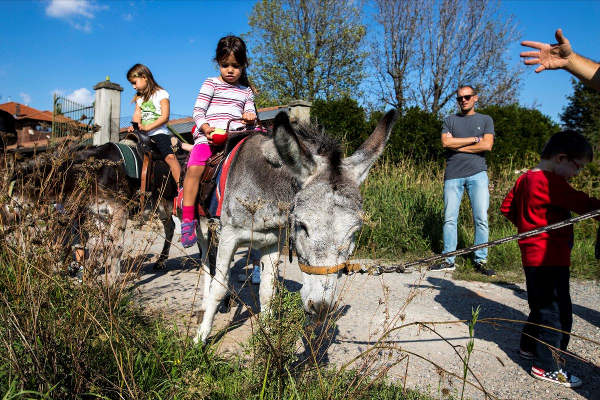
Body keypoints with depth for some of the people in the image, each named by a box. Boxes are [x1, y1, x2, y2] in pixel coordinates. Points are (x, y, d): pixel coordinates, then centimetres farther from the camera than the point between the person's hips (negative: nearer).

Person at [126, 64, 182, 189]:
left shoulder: (161, 94, 2)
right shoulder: (139, 98, 23)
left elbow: (165, 117, -8)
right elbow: (137, 116, 14)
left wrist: (148, 127, -19)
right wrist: (134, 126, -8)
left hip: (159, 132, -7)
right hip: (144, 136, 7)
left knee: (170, 156, -26)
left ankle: (181, 187, -31)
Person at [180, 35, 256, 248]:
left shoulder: (246, 91, 22)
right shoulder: (211, 84, 12)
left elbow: (249, 112, 18)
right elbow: (198, 111, 3)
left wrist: (250, 116, -7)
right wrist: (206, 127, -17)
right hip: (208, 135, -3)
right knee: (194, 168, -27)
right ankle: (187, 219, -22)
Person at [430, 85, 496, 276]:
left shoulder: (485, 120, 16)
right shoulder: (449, 120, 17)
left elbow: (487, 145, -1)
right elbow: (446, 142, -2)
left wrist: (457, 146, -2)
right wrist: (474, 139, -1)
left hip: (477, 174, 0)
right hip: (453, 175, 1)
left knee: (481, 219, -6)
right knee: (450, 219, -1)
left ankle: (481, 261, 3)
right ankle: (449, 260, 6)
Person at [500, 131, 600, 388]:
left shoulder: (525, 179, 10)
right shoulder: (551, 182, -19)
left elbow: (507, 208, 17)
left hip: (532, 255, 10)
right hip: (550, 258, -10)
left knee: (541, 306, 23)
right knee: (556, 311, 1)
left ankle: (530, 347, 37)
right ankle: (547, 367, 11)